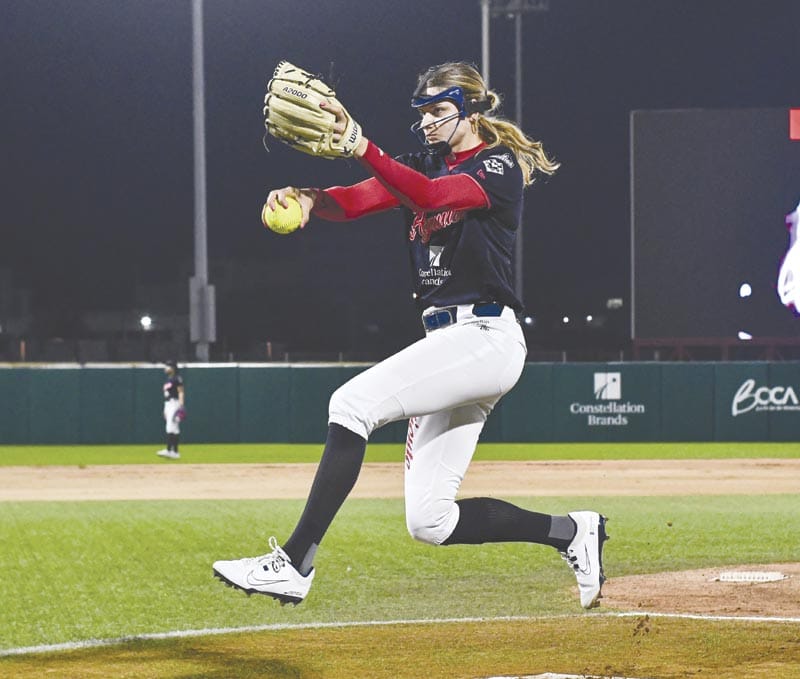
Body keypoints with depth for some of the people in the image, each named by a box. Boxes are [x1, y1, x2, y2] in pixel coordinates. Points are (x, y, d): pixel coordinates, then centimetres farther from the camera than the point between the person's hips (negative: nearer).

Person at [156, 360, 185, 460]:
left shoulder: (177, 378, -8)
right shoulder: (168, 380, 19)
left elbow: (181, 392, -14)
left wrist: (181, 406, -25)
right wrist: (165, 410, 22)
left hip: (174, 403, -10)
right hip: (167, 405, 10)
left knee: (171, 428, -16)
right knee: (174, 429, 8)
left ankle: (168, 450, -23)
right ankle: (175, 452, 8)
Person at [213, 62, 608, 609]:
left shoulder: (500, 167, -5)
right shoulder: (424, 167, 18)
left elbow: (429, 196, -25)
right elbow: (356, 201, -1)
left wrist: (360, 146, -39)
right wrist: (308, 198, -23)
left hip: (485, 338, -9)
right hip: (446, 342, 9)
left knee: (353, 403, -24)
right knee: (430, 521, 3)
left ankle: (295, 564, -27)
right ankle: (572, 532, 17)